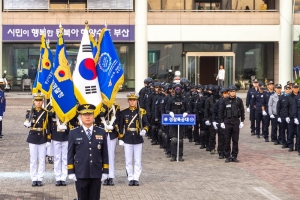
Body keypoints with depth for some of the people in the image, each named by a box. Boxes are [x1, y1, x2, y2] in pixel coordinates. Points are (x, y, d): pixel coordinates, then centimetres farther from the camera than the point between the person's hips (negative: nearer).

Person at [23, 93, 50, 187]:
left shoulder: (45, 113, 2)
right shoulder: (30, 112, 0)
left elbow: (48, 127, 2)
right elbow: (26, 123, -11)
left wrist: (48, 140, -2)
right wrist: (27, 123, -36)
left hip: (42, 138, 1)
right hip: (33, 138, -1)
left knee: (42, 160, 4)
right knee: (33, 160, 4)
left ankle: (40, 179, 10)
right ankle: (34, 179, 10)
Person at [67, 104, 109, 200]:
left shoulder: (101, 132, 5)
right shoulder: (74, 133, 1)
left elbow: (104, 153, 7)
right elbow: (70, 154, 2)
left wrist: (105, 171, 3)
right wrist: (71, 172, -2)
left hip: (96, 173, 1)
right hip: (81, 174, -1)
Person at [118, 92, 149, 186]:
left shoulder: (141, 112, 3)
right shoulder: (124, 113, 4)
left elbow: (146, 124, 6)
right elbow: (120, 127, 6)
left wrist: (144, 130, -14)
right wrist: (120, 139, 1)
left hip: (138, 140, 0)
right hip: (127, 140, 0)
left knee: (138, 161, 2)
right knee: (128, 161, 3)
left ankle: (136, 179, 9)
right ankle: (130, 179, 11)